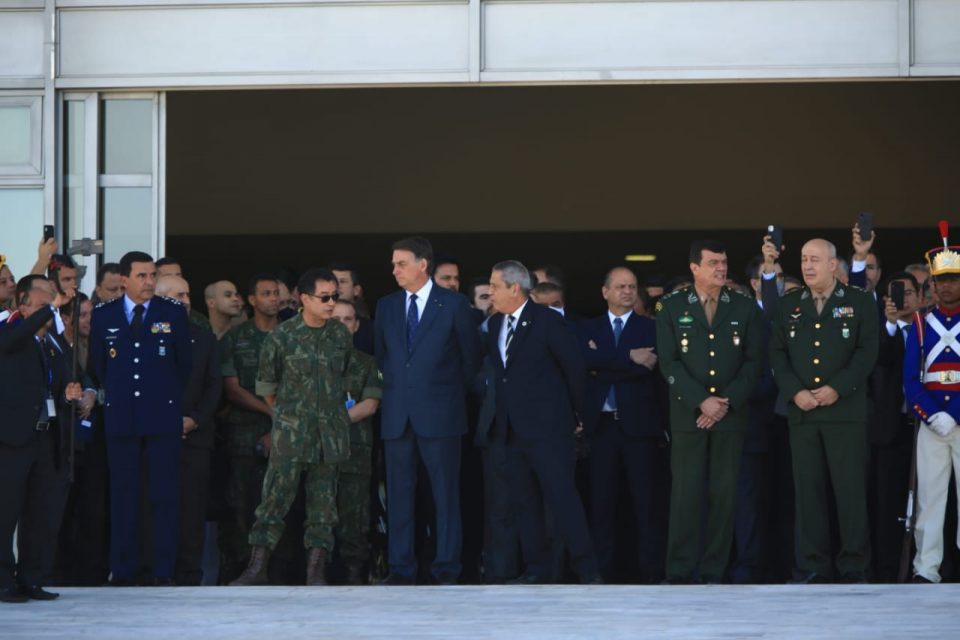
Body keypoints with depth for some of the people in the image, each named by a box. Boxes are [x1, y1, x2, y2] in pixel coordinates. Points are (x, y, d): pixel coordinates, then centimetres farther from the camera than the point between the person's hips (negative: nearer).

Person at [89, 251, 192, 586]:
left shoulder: (173, 313, 4)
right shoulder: (103, 315, 6)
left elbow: (184, 362, 10)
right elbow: (97, 364, 14)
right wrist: (115, 394, 12)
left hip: (163, 417, -1)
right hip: (120, 417, 1)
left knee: (164, 496, -2)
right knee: (123, 496, 2)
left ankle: (164, 571, 1)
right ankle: (122, 572, 5)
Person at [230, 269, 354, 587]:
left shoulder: (341, 335, 5)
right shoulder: (282, 336, -5)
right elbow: (266, 384, 6)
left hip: (330, 433, 3)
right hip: (290, 433, -3)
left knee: (323, 503, 3)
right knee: (275, 497, -7)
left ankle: (316, 571, 6)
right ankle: (257, 567, -3)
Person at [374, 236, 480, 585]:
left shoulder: (453, 304, -1)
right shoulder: (386, 306, 11)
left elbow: (471, 356, 6)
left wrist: (455, 395, 8)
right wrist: (394, 389, 11)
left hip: (439, 413, -4)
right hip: (397, 414, 4)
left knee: (446, 494, -1)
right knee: (399, 492, 4)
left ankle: (446, 568, 3)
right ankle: (401, 567, 8)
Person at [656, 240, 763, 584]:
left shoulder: (745, 307, 8)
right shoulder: (671, 307, 5)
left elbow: (753, 361, 4)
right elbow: (669, 363, -2)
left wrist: (727, 402, -8)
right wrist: (702, 401, -11)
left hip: (731, 414, 1)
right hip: (688, 413, -1)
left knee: (724, 493, 0)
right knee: (686, 492, -5)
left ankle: (714, 571, 3)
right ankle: (681, 573, -2)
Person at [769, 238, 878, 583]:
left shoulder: (860, 302, 4)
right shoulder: (789, 304, 13)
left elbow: (867, 351, -3)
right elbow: (777, 352, 9)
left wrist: (837, 388, -13)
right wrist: (795, 392, -6)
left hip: (845, 409, -3)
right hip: (802, 411, 3)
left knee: (851, 488, -3)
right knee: (808, 489, 2)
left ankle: (854, 566, 1)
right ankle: (813, 567, 5)